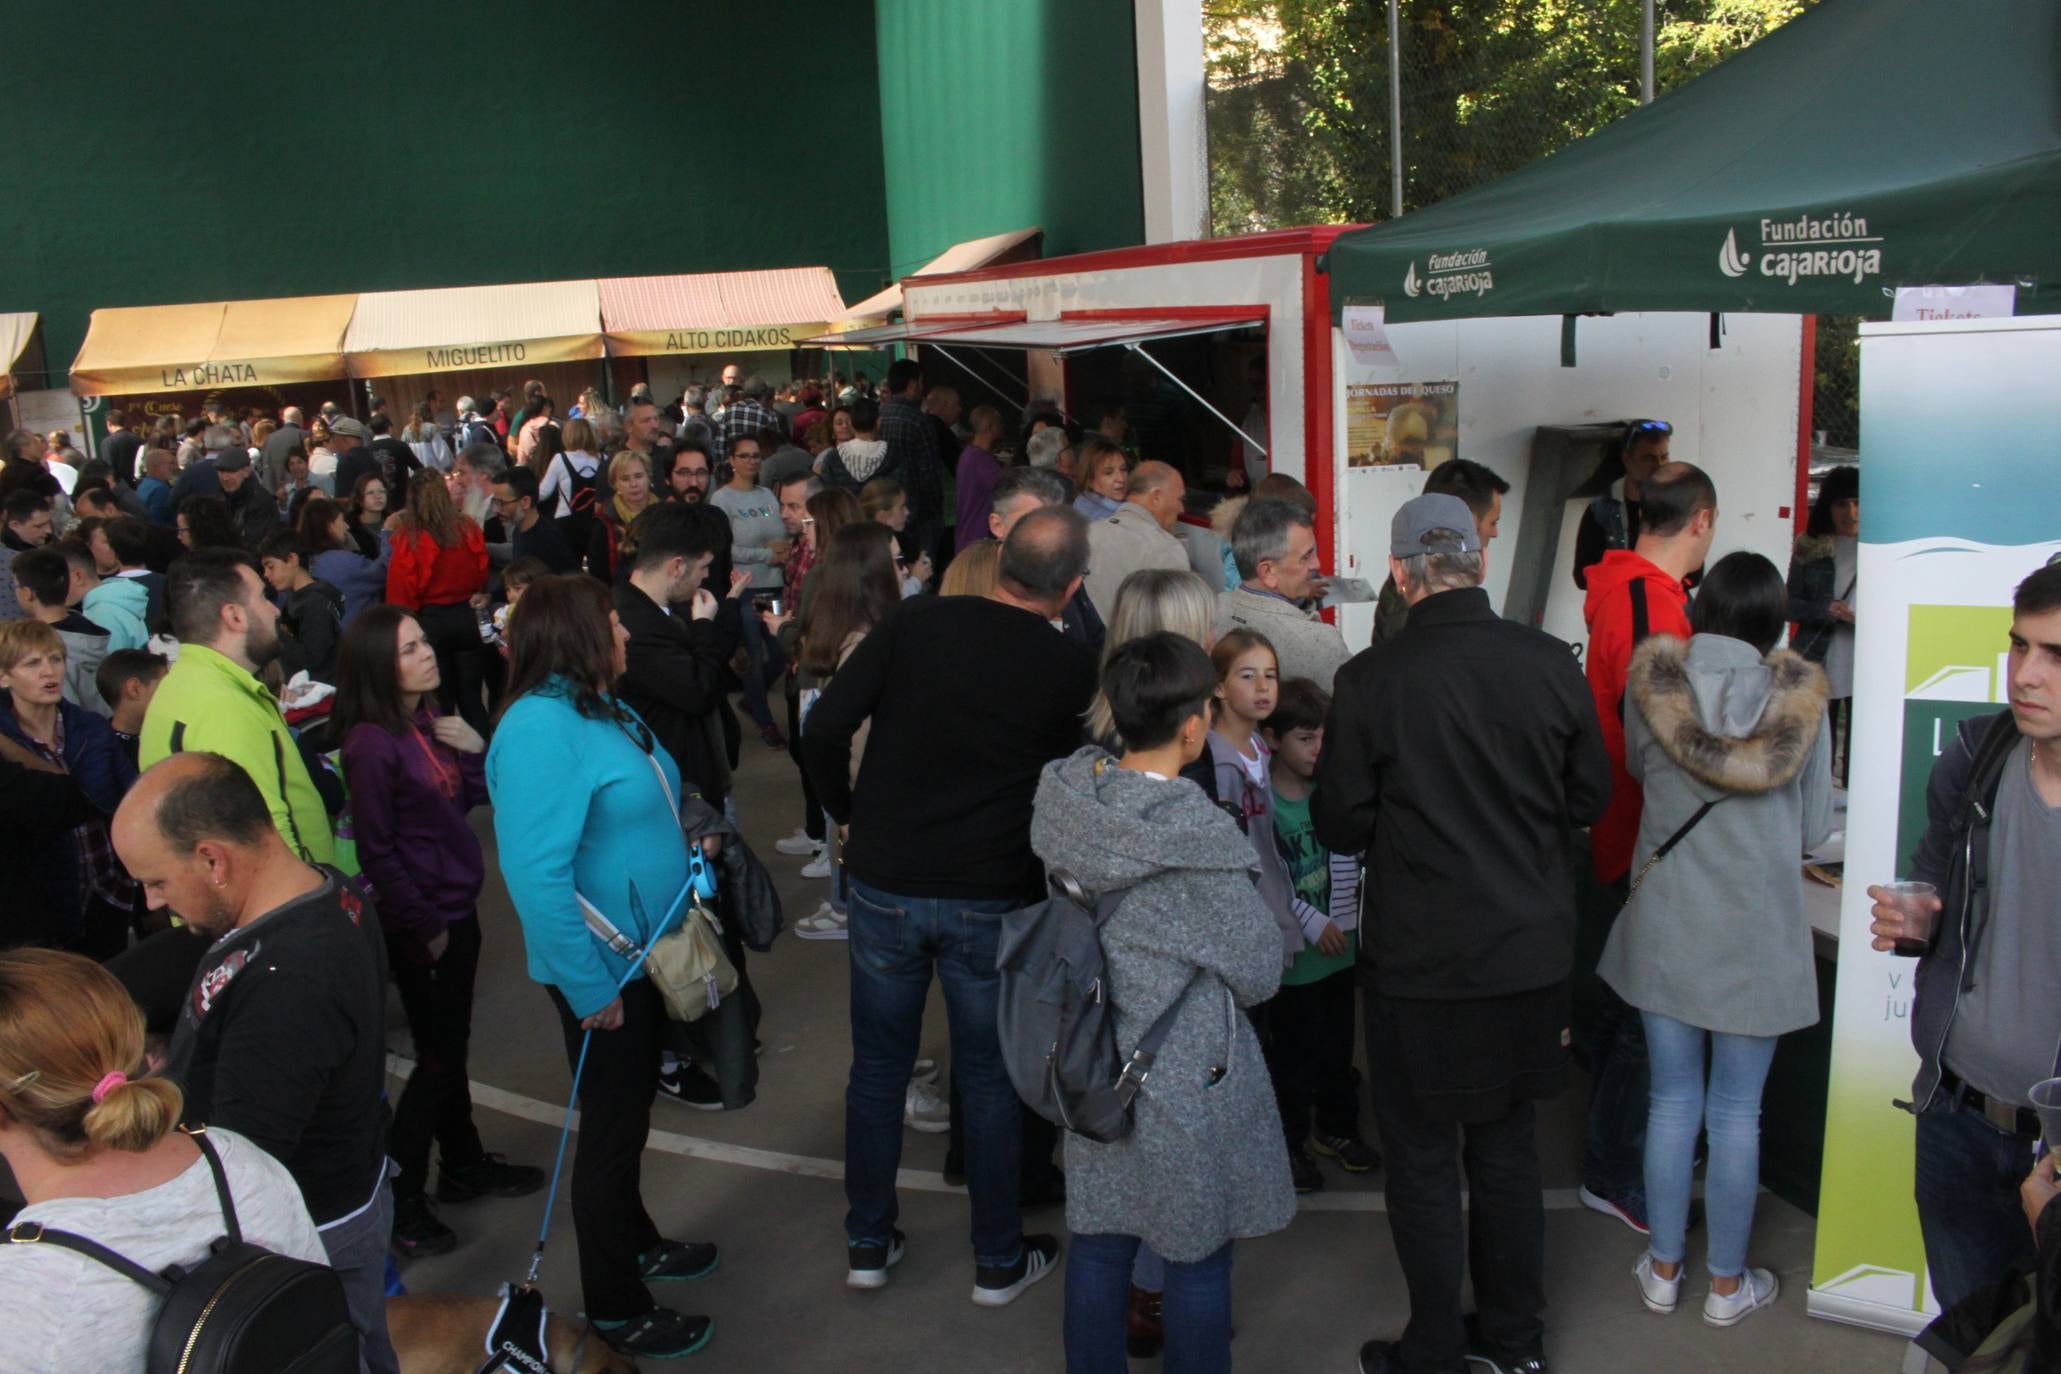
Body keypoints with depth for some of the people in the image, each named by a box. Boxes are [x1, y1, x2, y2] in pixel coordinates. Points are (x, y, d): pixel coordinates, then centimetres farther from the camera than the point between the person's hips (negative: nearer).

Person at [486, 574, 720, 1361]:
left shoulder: (597, 709, 6)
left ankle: (635, 1242, 45)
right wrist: (590, 988, -27)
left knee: (631, 1115, 25)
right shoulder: (540, 729, -25)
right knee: (613, 1128, 6)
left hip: (646, 955, 9)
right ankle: (614, 1312, 23)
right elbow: (536, 875, -30)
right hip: (604, 973, -9)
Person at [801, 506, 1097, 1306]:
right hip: (992, 899, -1)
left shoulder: (916, 623, -8)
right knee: (990, 1079, 14)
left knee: (878, 1067, 17)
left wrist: (847, 813, 5)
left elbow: (824, 728, -10)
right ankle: (998, 1261, 26)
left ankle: (867, 1244, 30)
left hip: (885, 882, 1)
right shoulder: (1072, 668, -9)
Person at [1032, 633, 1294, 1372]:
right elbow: (1260, 974, -14)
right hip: (1187, 1082, -6)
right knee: (1197, 1258, 14)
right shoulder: (1196, 836, -27)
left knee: (1098, 1244, 20)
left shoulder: (1066, 798, -9)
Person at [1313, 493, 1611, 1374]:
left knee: (1423, 1158, 12)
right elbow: (1588, 797, 5)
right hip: (1532, 951, 4)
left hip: (1419, 962, -4)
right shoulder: (1550, 663, -7)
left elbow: (1340, 828, -9)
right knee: (1508, 1145, 20)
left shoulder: (1370, 680, -17)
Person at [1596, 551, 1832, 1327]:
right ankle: (1728, 1284, 23)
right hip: (1757, 930, -1)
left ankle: (1663, 1269, 26)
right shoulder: (1799, 697, -10)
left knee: (1672, 1100, 14)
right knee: (1737, 1111, 10)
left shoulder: (1651, 681, -8)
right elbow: (1814, 828, -1)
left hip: (1666, 924, 1)